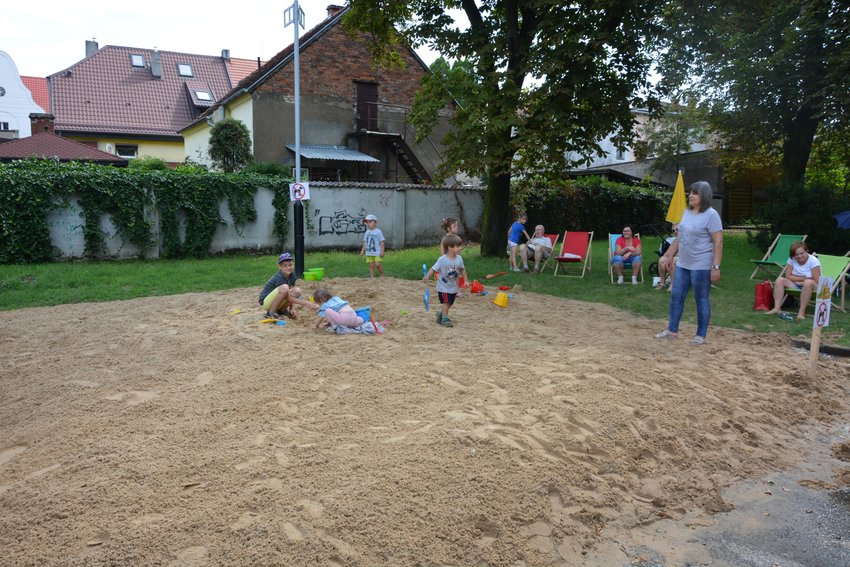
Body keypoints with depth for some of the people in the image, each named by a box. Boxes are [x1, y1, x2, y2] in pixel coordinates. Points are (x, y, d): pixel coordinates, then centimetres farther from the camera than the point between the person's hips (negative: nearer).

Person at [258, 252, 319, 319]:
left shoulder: (292, 276, -3)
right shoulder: (279, 277, -25)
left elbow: (291, 295, 3)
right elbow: (288, 298, -24)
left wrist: (290, 310, -8)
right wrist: (305, 303, -28)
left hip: (277, 303, 7)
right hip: (265, 302, -7)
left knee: (297, 291, -13)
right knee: (284, 287, -33)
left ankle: (281, 310, 5)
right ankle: (271, 312, -17)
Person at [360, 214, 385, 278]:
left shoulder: (378, 231, -5)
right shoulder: (367, 232, 12)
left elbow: (382, 242, -6)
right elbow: (365, 242, 18)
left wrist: (382, 251, -11)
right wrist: (363, 250, 13)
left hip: (377, 252, -5)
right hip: (369, 252, 5)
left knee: (377, 264, -12)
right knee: (371, 266, 5)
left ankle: (382, 275, 8)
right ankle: (372, 277, 10)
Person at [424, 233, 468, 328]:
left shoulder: (459, 258, -3)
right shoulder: (442, 259, -19)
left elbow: (462, 269, 11)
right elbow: (434, 269, -16)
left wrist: (466, 280, 12)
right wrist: (427, 276, -27)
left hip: (453, 287, 6)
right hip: (443, 287, -6)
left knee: (450, 303, 15)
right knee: (446, 302, -5)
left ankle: (441, 314, 36)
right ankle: (444, 318, 8)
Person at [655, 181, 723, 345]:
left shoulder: (711, 215, -13)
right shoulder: (687, 212, 10)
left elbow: (718, 242, -17)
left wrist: (716, 267, -21)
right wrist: (671, 255, 18)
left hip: (701, 266, -8)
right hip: (683, 264, 8)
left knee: (701, 299, 2)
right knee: (676, 296, 11)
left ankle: (701, 335, 13)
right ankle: (672, 330, 21)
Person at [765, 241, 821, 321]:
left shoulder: (813, 261, -13)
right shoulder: (791, 259, -2)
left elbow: (816, 281, -17)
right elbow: (788, 276, -3)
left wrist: (797, 280, -16)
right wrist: (804, 278, -13)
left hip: (811, 287, -4)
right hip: (796, 286, 4)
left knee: (808, 282, -39)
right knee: (780, 280, -19)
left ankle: (801, 312, -37)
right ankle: (776, 308, -27)